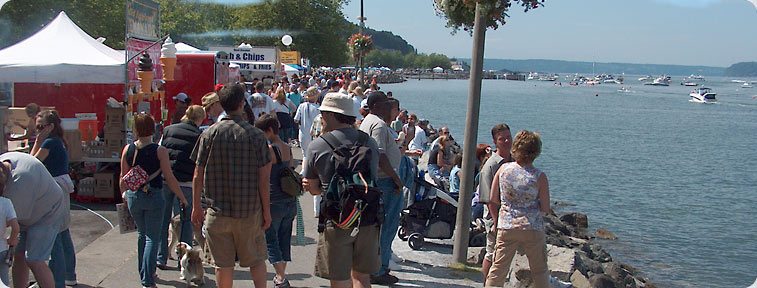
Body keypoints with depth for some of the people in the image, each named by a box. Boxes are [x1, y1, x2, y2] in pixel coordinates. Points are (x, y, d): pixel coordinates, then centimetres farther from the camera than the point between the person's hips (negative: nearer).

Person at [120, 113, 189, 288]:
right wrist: (182, 197, 0)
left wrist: (124, 196, 22)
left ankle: (144, 273, 32)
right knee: (152, 237, 2)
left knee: (142, 234, 21)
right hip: (154, 196, -4)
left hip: (133, 197, 4)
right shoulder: (159, 151, -11)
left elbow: (123, 178, 7)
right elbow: (169, 178, -11)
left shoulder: (127, 149, 0)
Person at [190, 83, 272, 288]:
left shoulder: (209, 134, -4)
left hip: (218, 211, 1)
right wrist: (266, 210, 2)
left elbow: (198, 174, -1)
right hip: (250, 210, 0)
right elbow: (263, 176, -7)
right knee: (256, 260, 14)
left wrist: (196, 206, 10)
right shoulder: (255, 135, -7)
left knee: (223, 263, 9)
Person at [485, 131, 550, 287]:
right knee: (540, 271, 12)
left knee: (498, 270, 9)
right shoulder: (539, 177, -10)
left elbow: (492, 201, 1)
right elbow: (545, 209, -6)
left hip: (506, 227, 2)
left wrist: (497, 220, 17)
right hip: (533, 228, -2)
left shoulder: (504, 169, -3)